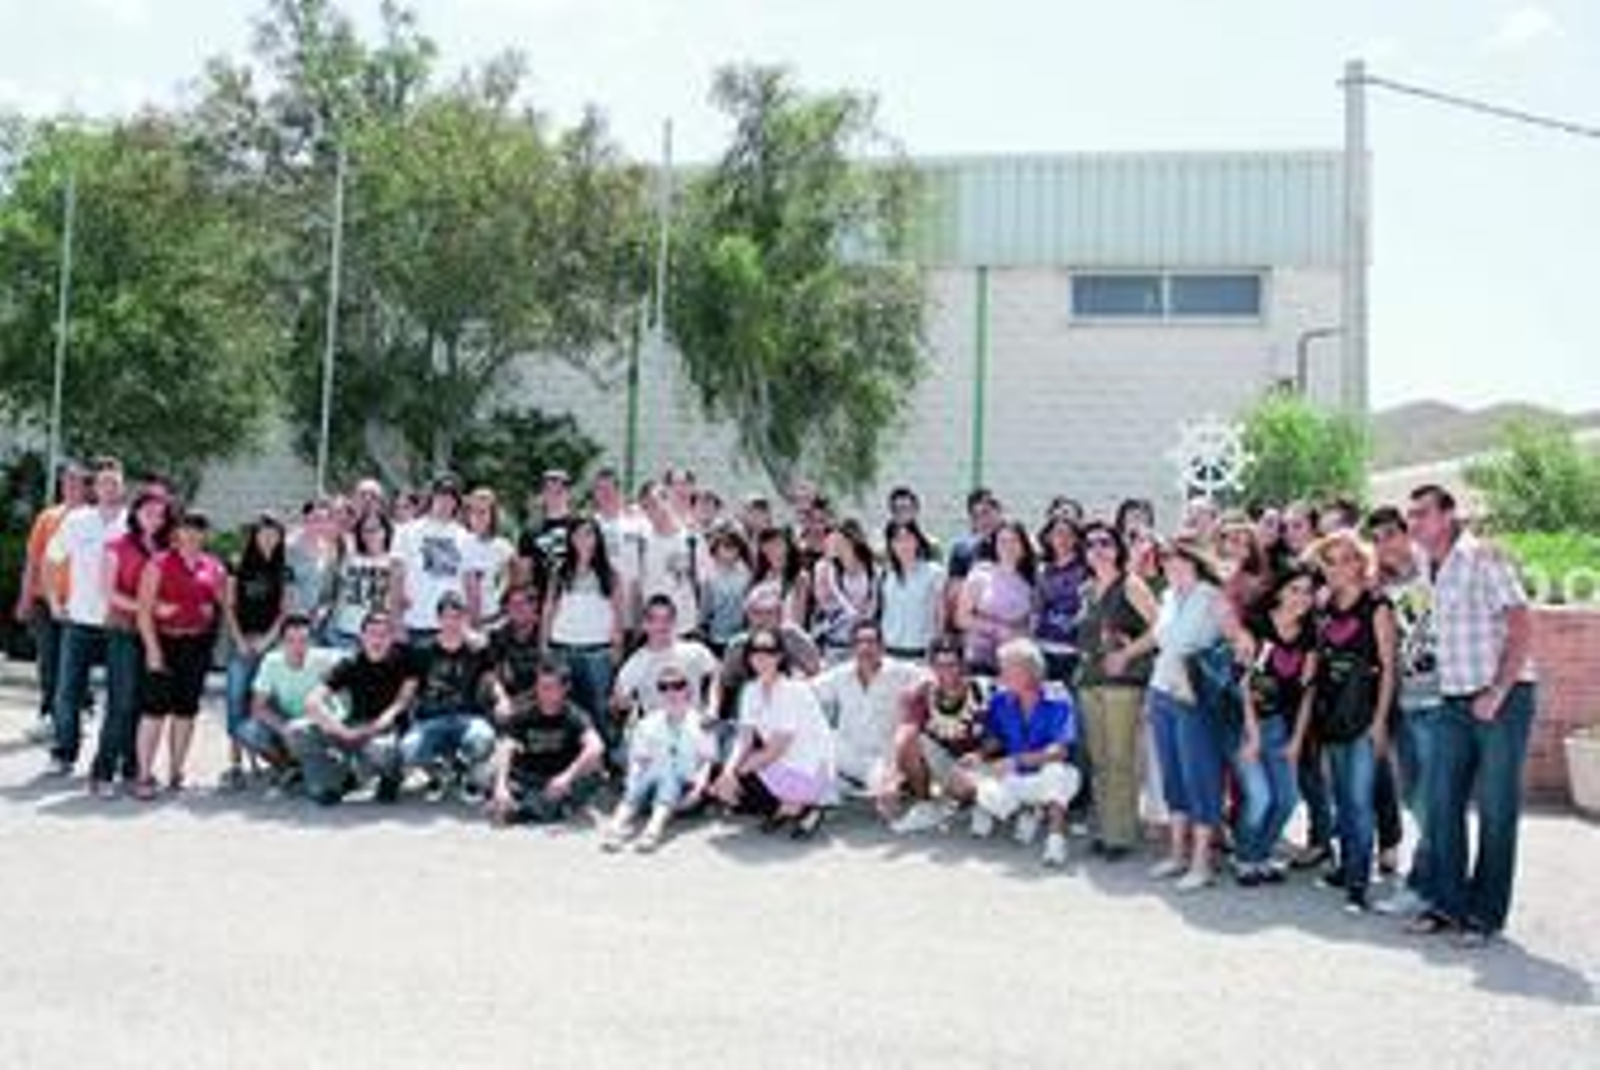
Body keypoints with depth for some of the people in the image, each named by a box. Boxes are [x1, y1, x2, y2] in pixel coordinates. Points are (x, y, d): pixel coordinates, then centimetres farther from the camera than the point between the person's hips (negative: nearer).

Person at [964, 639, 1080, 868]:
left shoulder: (1058, 702, -18)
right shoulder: (1001, 701, -4)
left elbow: (1060, 751, -26)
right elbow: (994, 740, 7)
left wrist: (1015, 761, -33)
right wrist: (980, 756, -15)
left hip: (1046, 779, -5)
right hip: (1014, 780, 5)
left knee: (1056, 772, -37)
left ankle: (1056, 839, -25)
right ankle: (1025, 810, 12)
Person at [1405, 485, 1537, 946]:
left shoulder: (1482, 558, -11)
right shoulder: (1426, 567, 9)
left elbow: (1521, 628, -15)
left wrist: (1497, 693, -19)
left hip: (1503, 699, -7)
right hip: (1455, 702, 7)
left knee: (1496, 811, 1)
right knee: (1443, 805, 7)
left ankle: (1487, 915, 11)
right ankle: (1449, 902, 17)